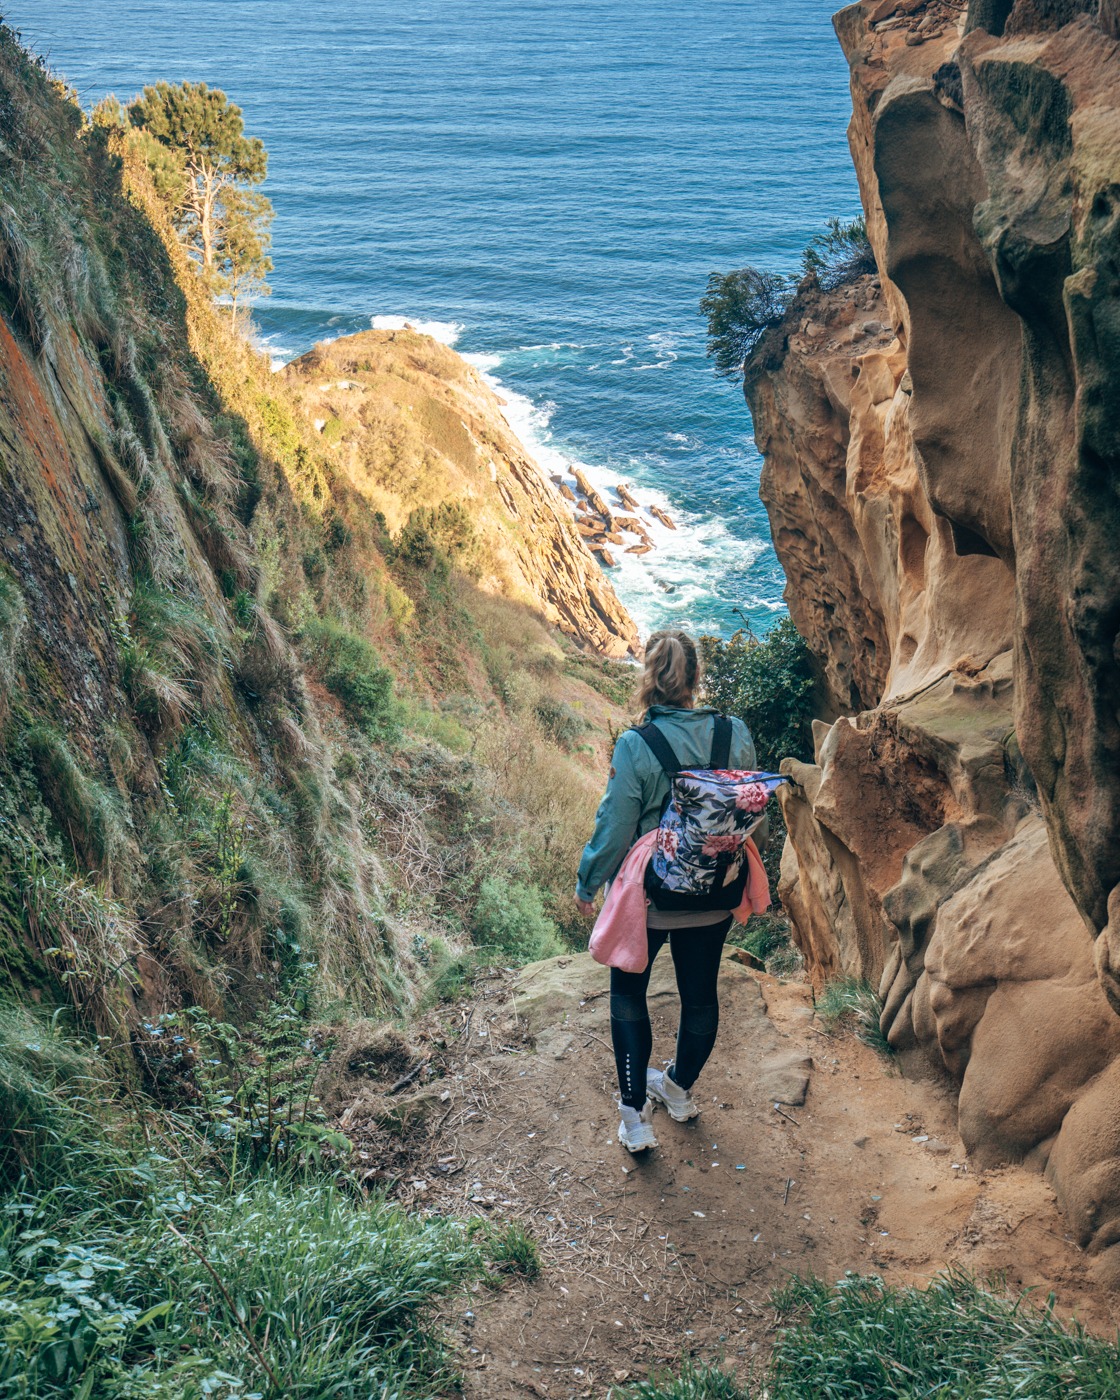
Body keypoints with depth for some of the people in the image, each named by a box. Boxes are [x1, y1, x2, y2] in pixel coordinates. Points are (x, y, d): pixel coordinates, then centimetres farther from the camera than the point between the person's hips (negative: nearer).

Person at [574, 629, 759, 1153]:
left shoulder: (635, 746, -23)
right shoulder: (737, 736, -11)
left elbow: (614, 829, -16)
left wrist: (587, 883, 0)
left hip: (646, 898, -3)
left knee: (628, 994, 18)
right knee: (700, 994, 22)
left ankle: (636, 1117, 18)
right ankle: (678, 1090, 44)